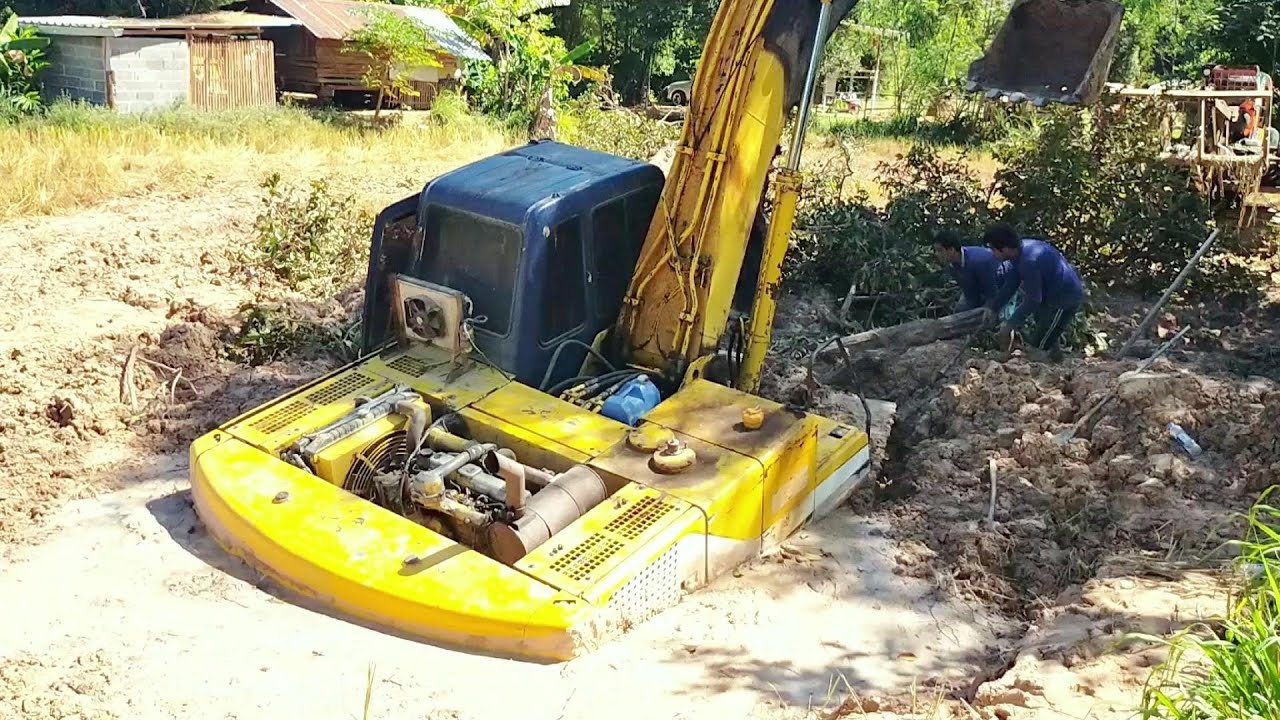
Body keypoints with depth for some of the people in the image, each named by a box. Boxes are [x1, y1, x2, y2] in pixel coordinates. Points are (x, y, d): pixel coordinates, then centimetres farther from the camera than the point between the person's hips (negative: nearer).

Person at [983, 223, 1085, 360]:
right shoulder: (1020, 251, -3)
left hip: (1065, 299, -9)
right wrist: (992, 308, 5)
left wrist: (1010, 325, -19)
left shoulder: (1029, 260, -32)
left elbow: (1033, 300, -25)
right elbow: (1010, 285, 7)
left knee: (1039, 345, -2)